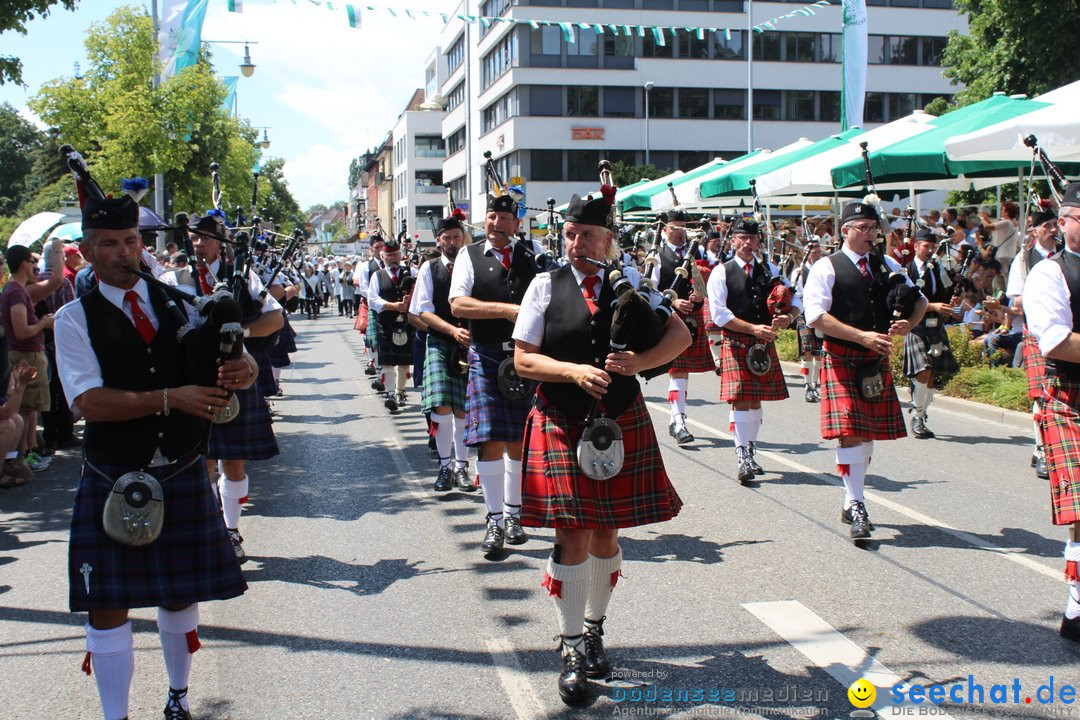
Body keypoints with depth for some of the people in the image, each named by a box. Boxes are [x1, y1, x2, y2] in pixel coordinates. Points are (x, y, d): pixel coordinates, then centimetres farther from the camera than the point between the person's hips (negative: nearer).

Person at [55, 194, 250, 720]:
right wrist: (170, 397, -27)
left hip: (183, 476, 3)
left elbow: (243, 365, 3)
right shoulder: (75, 318, -5)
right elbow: (90, 401, -17)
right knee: (108, 607, 3)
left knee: (179, 597, 15)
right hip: (113, 484, -3)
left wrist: (241, 371, -22)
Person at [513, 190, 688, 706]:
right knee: (572, 537, -4)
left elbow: (681, 335, 0)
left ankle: (594, 631, 31)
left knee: (606, 533, 11)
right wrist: (575, 371, -20)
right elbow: (523, 359, -4)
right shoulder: (546, 285, 0)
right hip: (561, 425, -2)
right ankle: (571, 651, 9)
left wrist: (637, 363, -17)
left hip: (622, 424, 2)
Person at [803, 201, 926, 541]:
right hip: (841, 359, -6)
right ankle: (856, 507, -6)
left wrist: (909, 323, -6)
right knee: (850, 432, -12)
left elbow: (919, 299, 18)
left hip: (878, 360, 6)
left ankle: (851, 501, 26)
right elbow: (816, 315, -15)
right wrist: (863, 336, -21)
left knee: (869, 433, 11)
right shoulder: (826, 268, -4)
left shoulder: (887, 265, 13)